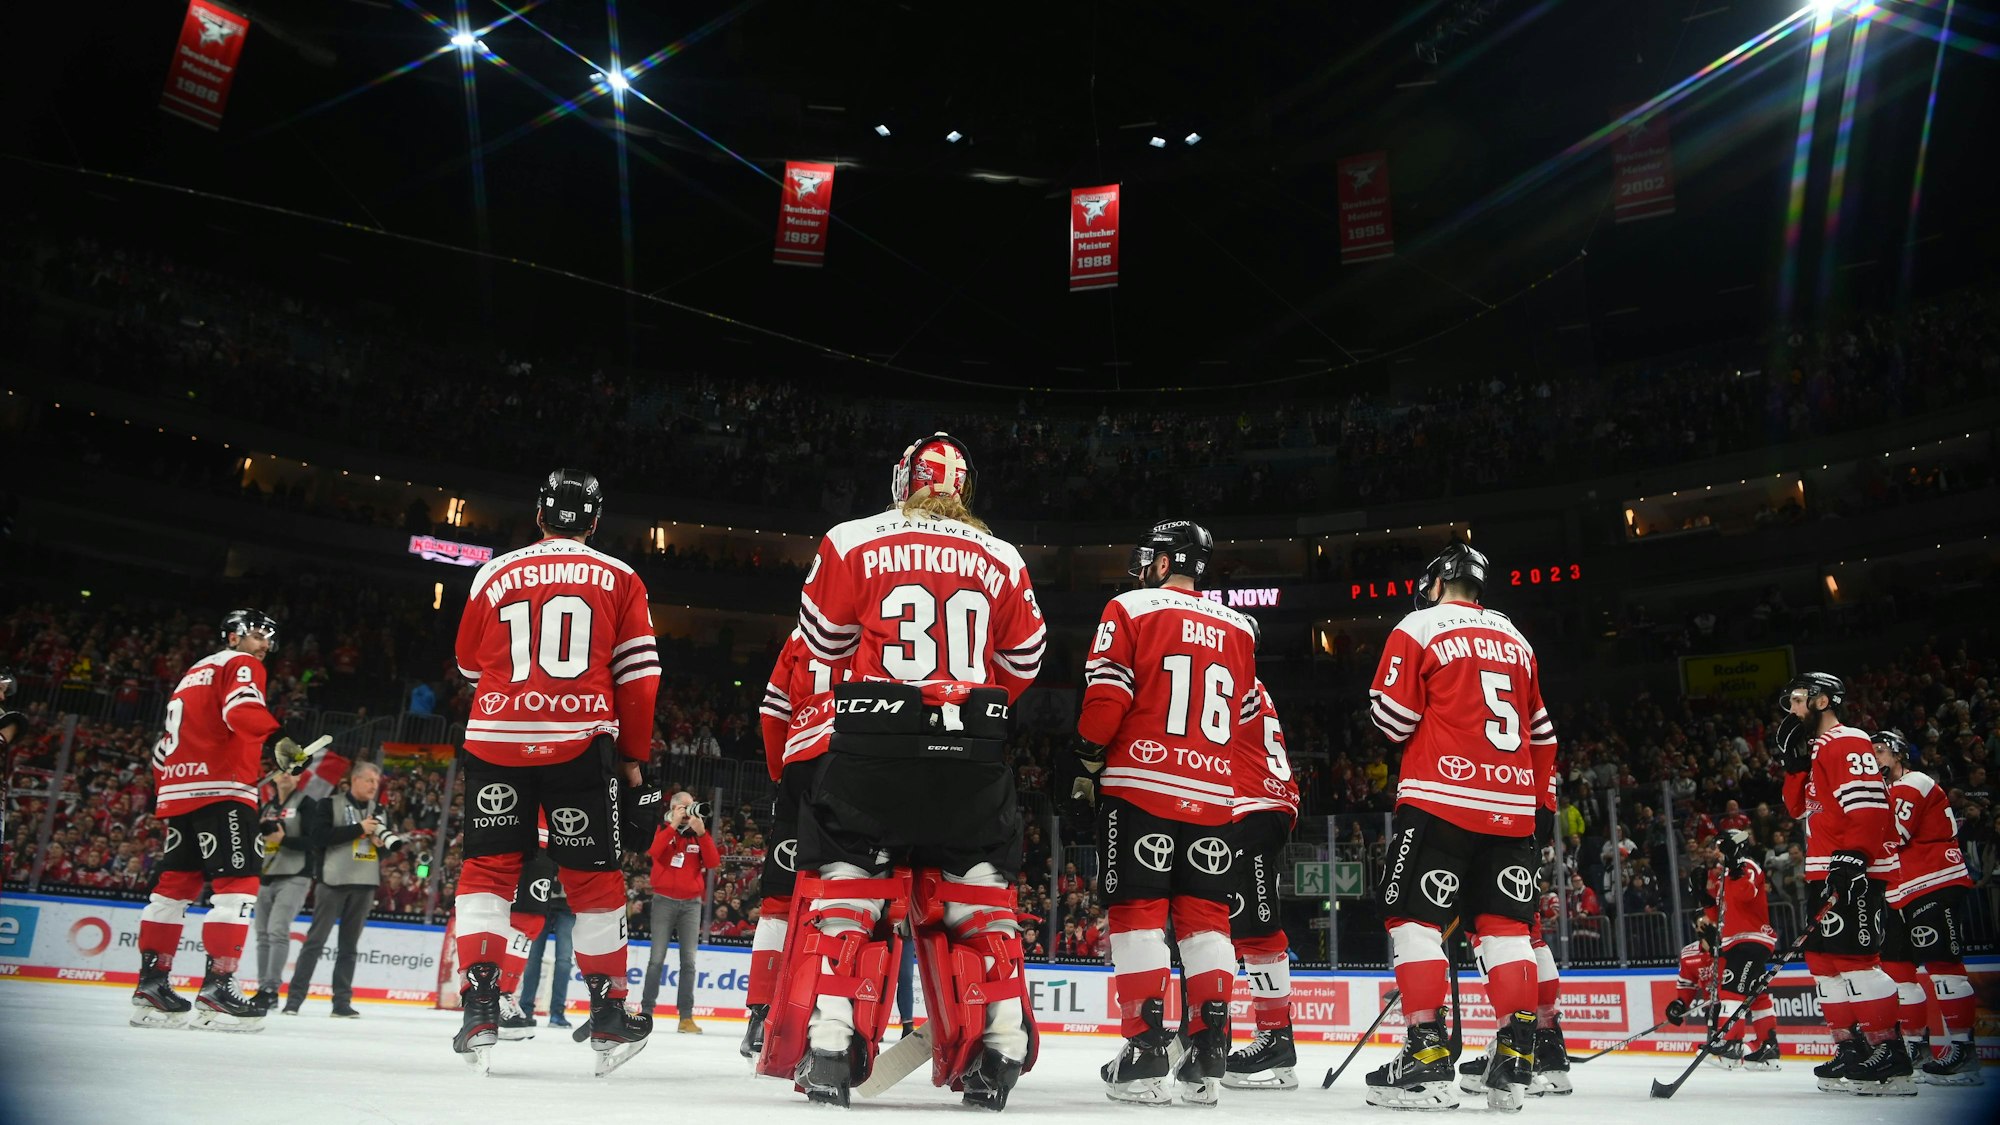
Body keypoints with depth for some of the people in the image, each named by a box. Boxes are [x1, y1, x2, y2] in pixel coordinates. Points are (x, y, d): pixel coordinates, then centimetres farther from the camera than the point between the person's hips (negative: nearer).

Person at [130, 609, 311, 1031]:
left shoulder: (193, 674, 28)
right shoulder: (239, 664, 1)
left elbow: (167, 743, 29)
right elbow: (242, 709, -22)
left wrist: (161, 793, 33)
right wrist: (278, 741, -37)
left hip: (178, 792, 10)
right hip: (220, 790, -10)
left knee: (174, 885, 14)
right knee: (237, 885, -12)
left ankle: (151, 983, 17)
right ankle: (217, 986, -18)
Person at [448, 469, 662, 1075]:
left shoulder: (494, 574, 10)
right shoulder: (619, 580, 7)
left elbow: (471, 665, 21)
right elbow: (638, 677, 4)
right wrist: (633, 758, 10)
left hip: (496, 741, 1)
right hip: (581, 743, -1)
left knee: (488, 866, 11)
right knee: (594, 876, 8)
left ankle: (480, 1004, 2)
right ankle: (608, 1014, 15)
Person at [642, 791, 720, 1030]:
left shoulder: (700, 834, 10)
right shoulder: (663, 830, 5)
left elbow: (713, 863, -4)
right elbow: (654, 852, -16)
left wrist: (701, 833, -13)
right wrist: (674, 825, -18)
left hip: (691, 903, 2)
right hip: (664, 900, -2)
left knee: (688, 960, -2)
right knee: (657, 958, -4)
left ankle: (686, 1016, -2)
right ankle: (646, 1010, 3)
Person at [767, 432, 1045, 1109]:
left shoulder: (853, 542, 1)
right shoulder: (1002, 559, 9)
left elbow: (823, 643, 6)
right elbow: (1023, 662, 14)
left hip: (872, 747, -2)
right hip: (973, 755, 2)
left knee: (851, 893, 7)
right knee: (974, 897, 12)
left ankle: (828, 1048, 1)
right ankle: (998, 1051, 11)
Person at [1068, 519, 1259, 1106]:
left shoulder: (1131, 609, -1)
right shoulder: (1238, 628, 13)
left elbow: (1106, 696, -7)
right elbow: (1248, 717, 17)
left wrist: (1086, 763, 2)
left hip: (1139, 784, -4)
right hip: (1212, 795, 4)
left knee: (1139, 912, 0)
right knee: (1205, 917, 8)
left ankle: (1146, 1050, -4)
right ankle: (1209, 1053, 7)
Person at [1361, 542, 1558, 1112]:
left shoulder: (1419, 628, 0)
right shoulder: (1516, 640, 20)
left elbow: (1393, 718, -5)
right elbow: (1541, 732, 21)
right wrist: (1544, 803, 25)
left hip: (1441, 798, -6)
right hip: (1514, 806, 6)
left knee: (1415, 918, -2)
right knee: (1506, 925, 8)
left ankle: (1426, 1057, -8)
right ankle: (1517, 1058, 4)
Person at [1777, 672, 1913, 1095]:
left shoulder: (1848, 742, -10)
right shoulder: (1817, 750, 21)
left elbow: (1869, 805, -20)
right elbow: (1798, 806, 20)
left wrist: (1852, 857, -27)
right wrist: (1795, 761, 10)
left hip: (1855, 871, -11)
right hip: (1825, 871, 11)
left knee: (1852, 956, -14)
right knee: (1823, 956, 10)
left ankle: (1888, 1054, -11)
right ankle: (1852, 1049, 15)